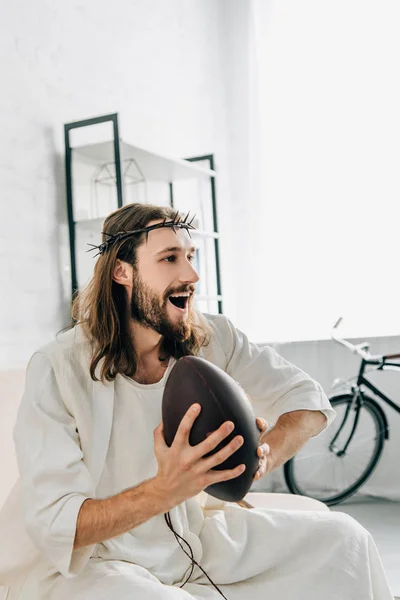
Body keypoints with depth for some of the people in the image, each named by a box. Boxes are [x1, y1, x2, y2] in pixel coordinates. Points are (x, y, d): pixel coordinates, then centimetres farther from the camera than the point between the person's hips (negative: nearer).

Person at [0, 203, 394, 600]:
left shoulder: (214, 339, -5)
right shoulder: (57, 371, -20)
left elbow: (310, 402, -2)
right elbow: (52, 525, -23)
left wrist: (263, 455, -25)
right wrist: (166, 489, -40)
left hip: (193, 533, 6)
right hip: (81, 561, -5)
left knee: (341, 538, -2)